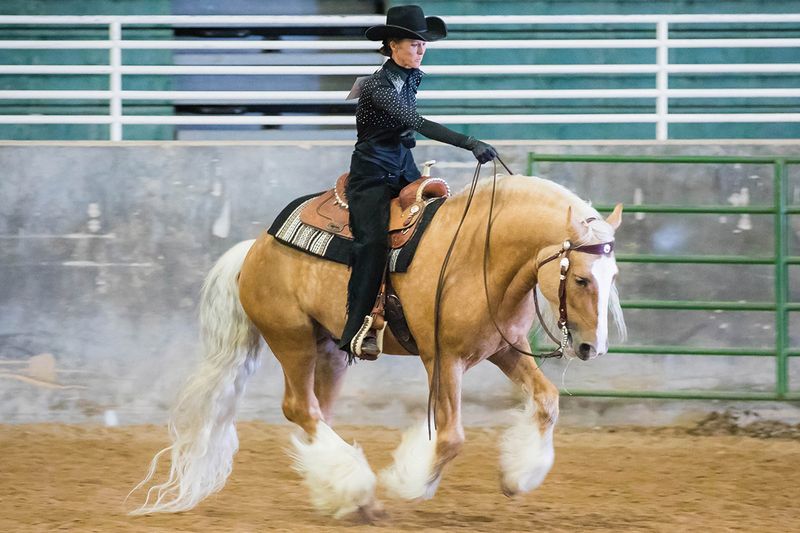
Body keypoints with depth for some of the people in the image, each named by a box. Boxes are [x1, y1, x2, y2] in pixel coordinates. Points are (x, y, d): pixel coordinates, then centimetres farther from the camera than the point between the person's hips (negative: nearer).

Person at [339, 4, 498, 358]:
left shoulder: (412, 78, 5)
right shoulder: (378, 86, -21)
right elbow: (417, 124, -32)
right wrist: (469, 143, -39)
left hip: (404, 168, 9)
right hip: (372, 171, -9)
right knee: (373, 239, -22)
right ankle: (355, 331, -25)